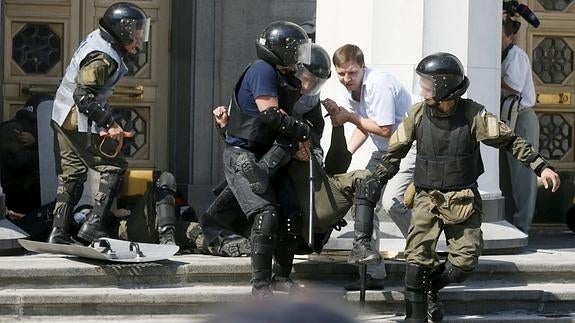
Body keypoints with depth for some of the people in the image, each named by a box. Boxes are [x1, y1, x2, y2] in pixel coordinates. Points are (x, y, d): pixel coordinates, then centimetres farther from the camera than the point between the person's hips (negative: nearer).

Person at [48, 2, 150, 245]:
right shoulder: (104, 58, -22)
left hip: (62, 118, 10)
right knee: (114, 167, -3)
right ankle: (95, 225, -7)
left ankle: (59, 233, 16)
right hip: (80, 123, -10)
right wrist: (109, 124, -25)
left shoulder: (96, 39, 8)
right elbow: (84, 96, -27)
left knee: (71, 174, 14)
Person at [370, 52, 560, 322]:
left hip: (463, 199, 0)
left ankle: (430, 288, 24)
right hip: (427, 198, 1)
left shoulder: (472, 114, -11)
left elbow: (510, 141, -7)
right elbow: (394, 152, 8)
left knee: (465, 261, -4)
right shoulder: (417, 114, -5)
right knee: (417, 259, -12)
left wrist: (541, 167, -15)